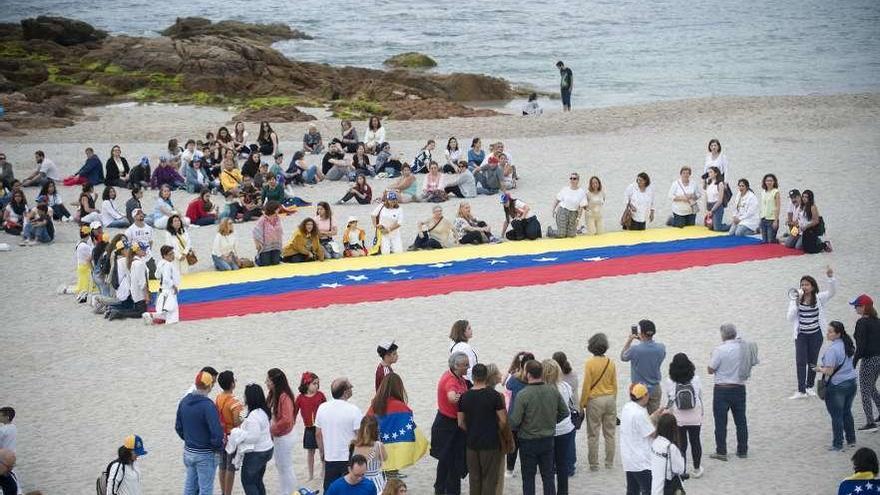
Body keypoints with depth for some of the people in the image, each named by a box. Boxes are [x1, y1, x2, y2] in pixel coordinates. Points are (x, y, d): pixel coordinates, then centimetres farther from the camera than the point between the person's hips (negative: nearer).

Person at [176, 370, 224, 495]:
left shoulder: (184, 402, 1)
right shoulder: (208, 406, -23)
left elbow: (178, 427, 10)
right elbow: (216, 433, -26)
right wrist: (218, 447, -8)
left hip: (188, 451, 7)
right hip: (205, 455, -7)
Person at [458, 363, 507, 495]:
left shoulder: (464, 396, -1)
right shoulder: (494, 395, -12)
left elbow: (461, 423, 5)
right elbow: (503, 421, -11)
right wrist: (494, 430, 8)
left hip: (471, 443, 4)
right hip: (490, 443, -4)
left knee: (474, 478, 13)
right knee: (489, 479, 3)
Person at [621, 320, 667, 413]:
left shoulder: (634, 350, -23)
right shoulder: (661, 348, -10)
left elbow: (623, 357, -2)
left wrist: (629, 340, 4)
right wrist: (643, 340, 9)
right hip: (655, 389, 3)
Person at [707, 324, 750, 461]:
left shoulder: (720, 350, -18)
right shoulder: (744, 347, -3)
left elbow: (711, 370, -11)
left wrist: (712, 358, 5)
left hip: (722, 389, -5)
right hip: (740, 387, 5)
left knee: (720, 422, 4)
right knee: (741, 421, 14)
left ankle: (721, 452, 5)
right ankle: (742, 450, 20)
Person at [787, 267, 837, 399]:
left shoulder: (818, 298, -4)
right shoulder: (796, 299, -4)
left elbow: (832, 292, -16)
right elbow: (790, 317, -8)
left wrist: (830, 277, -30)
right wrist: (796, 303, -20)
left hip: (815, 335, 1)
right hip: (801, 335, -1)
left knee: (812, 362, 11)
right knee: (801, 362, -7)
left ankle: (810, 387, 27)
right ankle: (801, 391, -7)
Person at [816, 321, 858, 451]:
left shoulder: (832, 350, -23)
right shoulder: (847, 344, 2)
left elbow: (829, 371, -24)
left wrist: (820, 369, -4)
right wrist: (825, 367, 17)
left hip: (836, 386, -8)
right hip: (851, 382, 8)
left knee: (836, 416, 5)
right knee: (847, 412, 22)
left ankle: (838, 444, 12)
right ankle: (851, 440, 30)